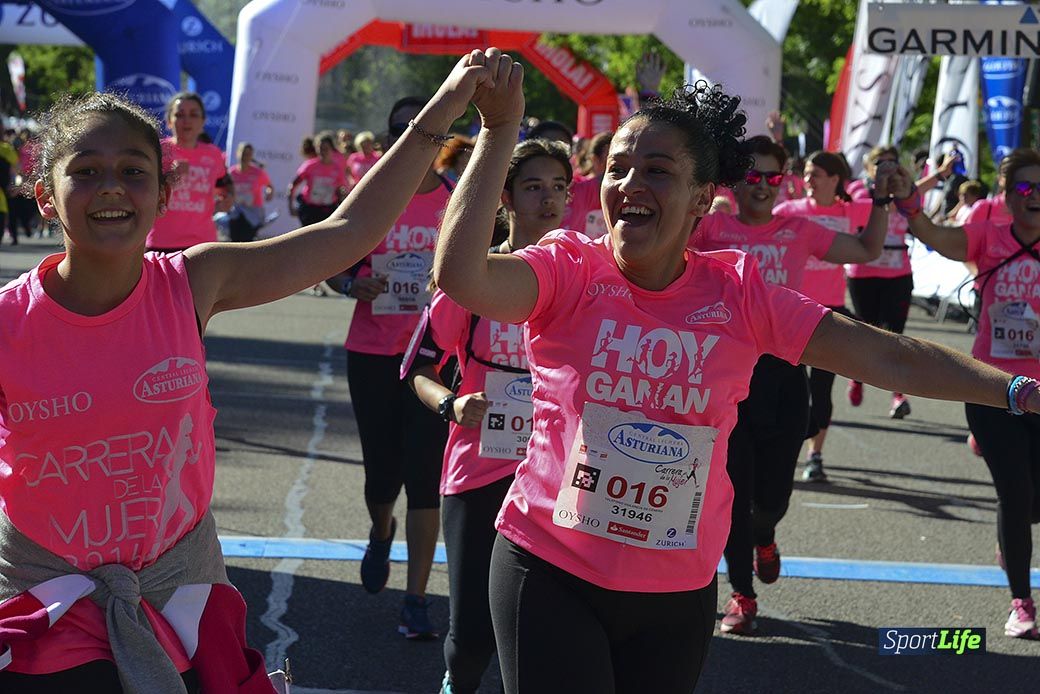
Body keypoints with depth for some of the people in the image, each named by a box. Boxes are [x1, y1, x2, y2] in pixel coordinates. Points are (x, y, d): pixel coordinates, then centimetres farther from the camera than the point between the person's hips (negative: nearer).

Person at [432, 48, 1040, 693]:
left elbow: (884, 356, -3)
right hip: (550, 570, -3)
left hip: (679, 591, 3)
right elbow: (461, 276, -28)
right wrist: (500, 131, -28)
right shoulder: (570, 271, -9)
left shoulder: (737, 294, -3)